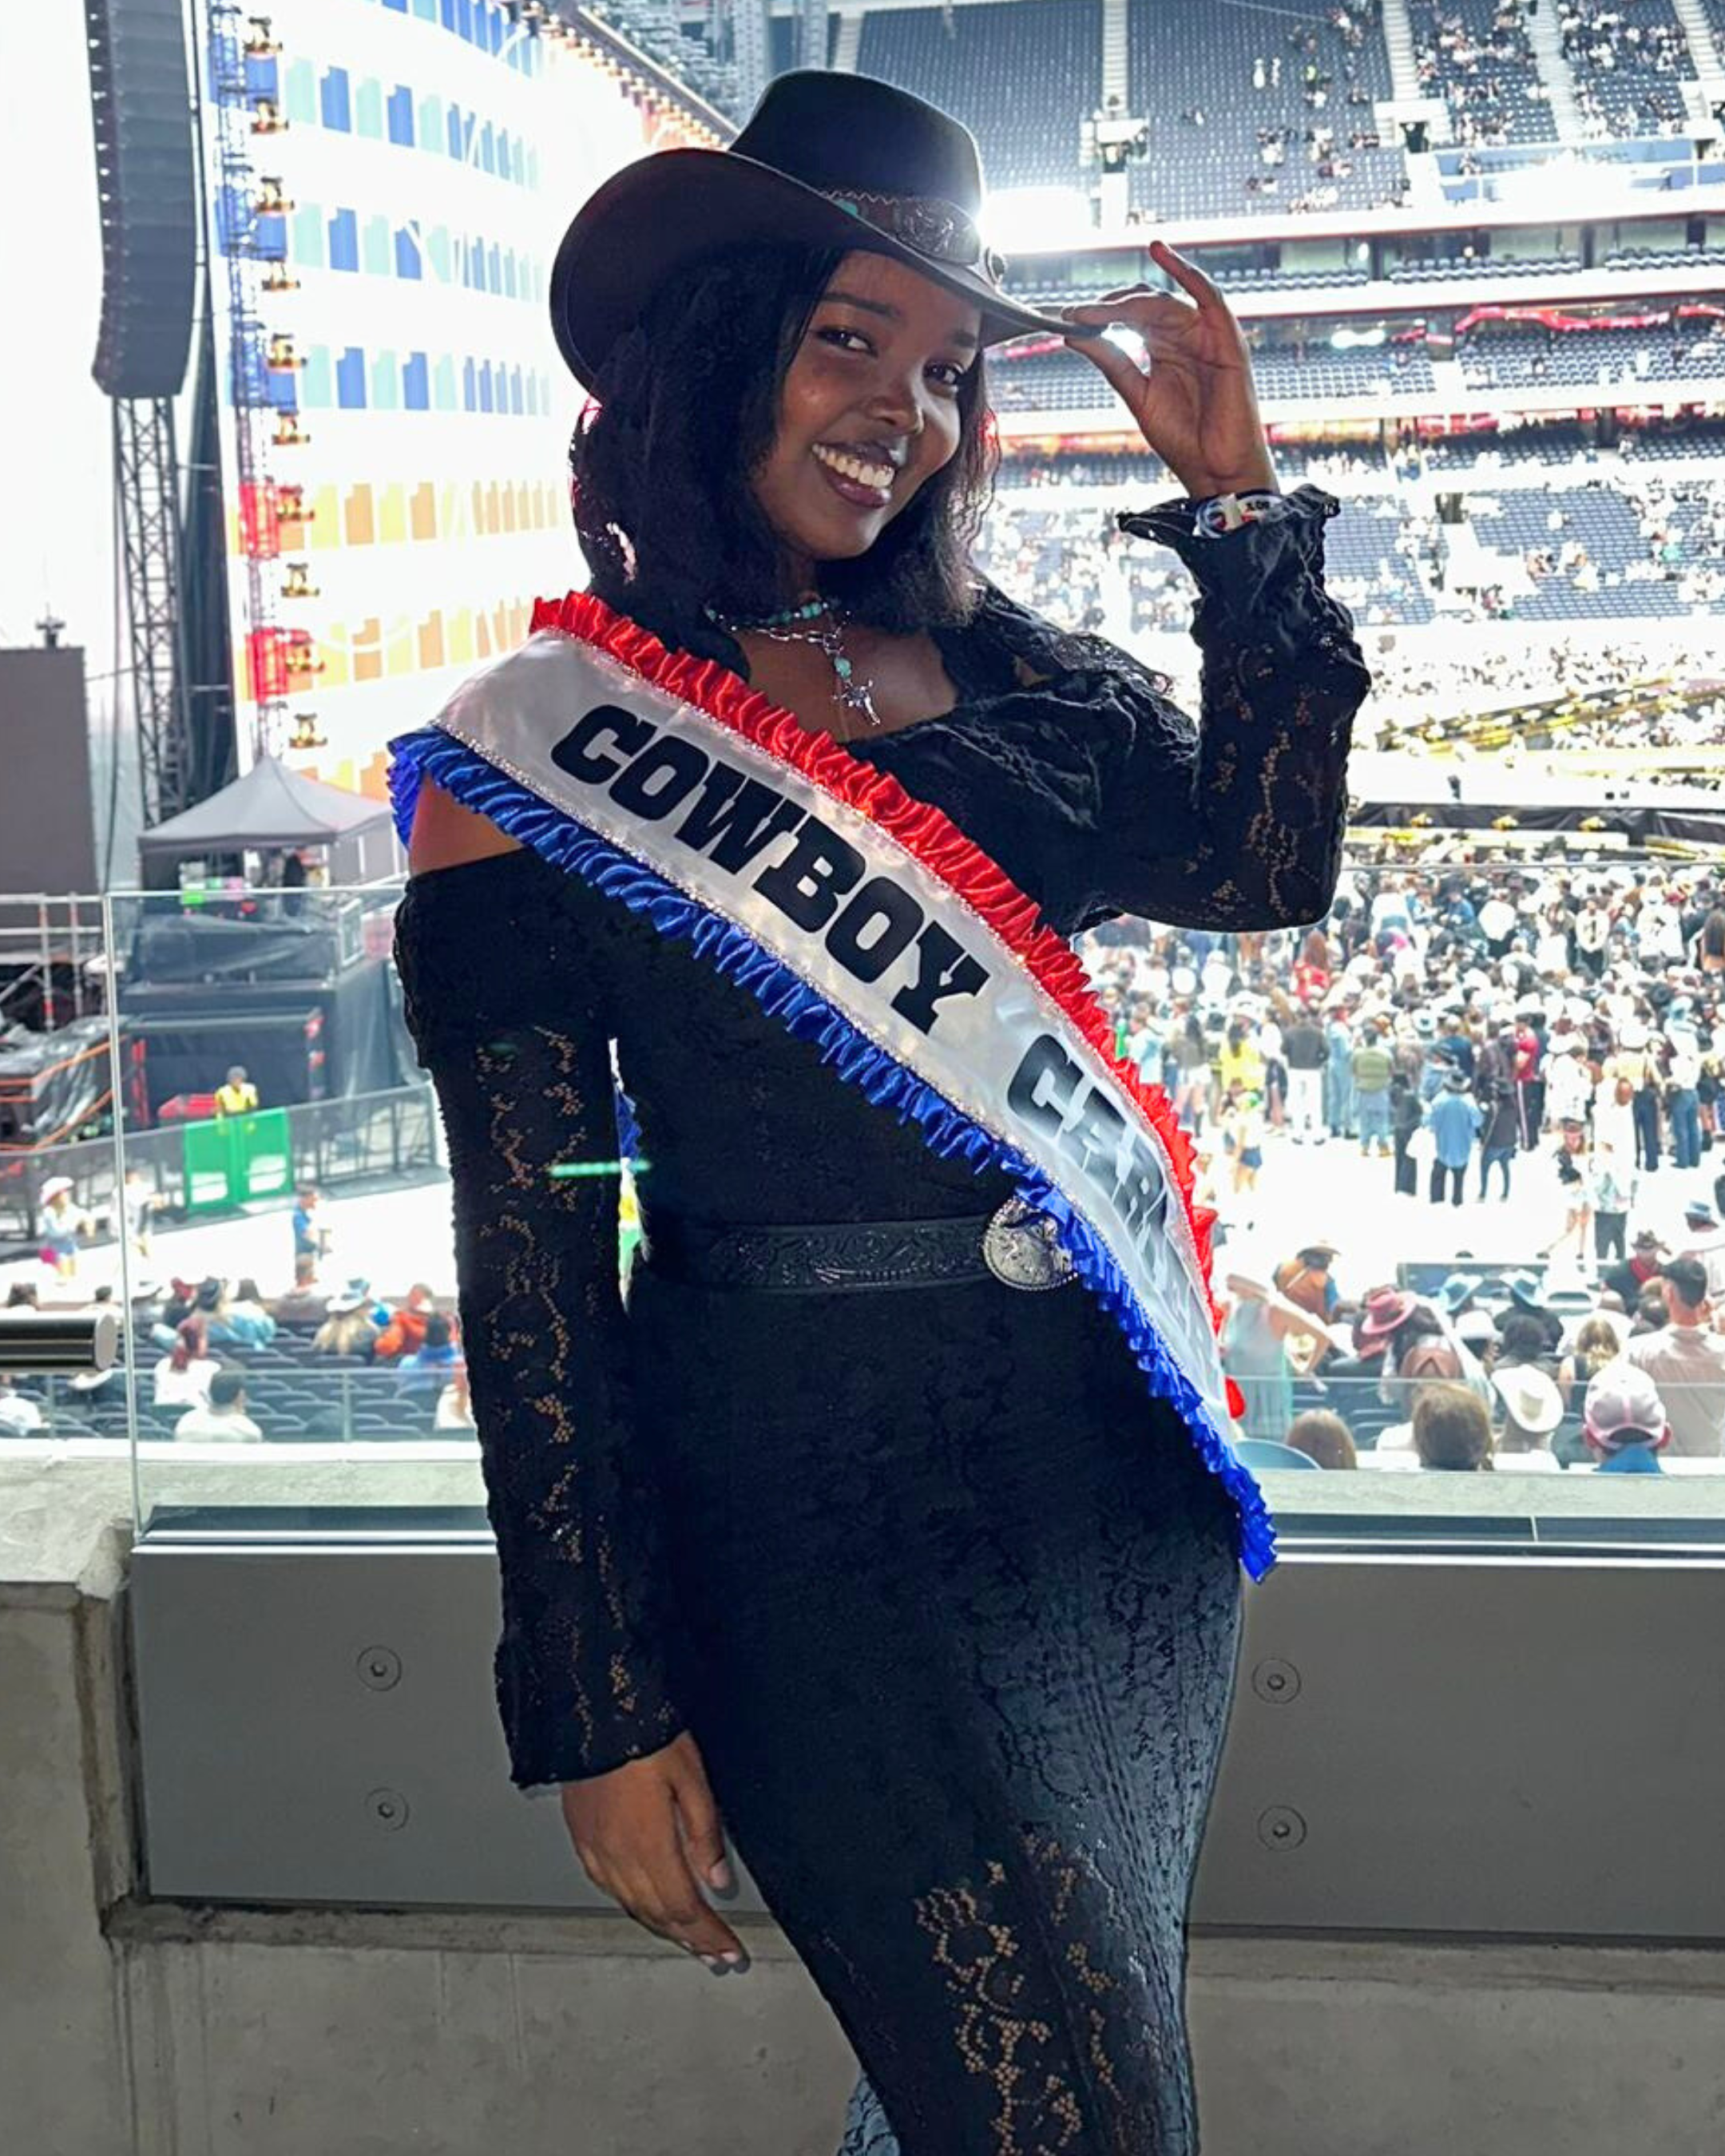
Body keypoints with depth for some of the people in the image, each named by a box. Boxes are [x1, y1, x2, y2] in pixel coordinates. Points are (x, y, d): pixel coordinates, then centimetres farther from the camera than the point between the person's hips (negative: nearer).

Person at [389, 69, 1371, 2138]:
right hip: (814, 1488, -5)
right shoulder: (536, 752, -7)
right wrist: (599, 1710, -11)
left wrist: (1238, 500, -4)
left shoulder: (1000, 670, 7)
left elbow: (1262, 864, -3)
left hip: (1112, 1445, 6)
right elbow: (529, 1259, -9)